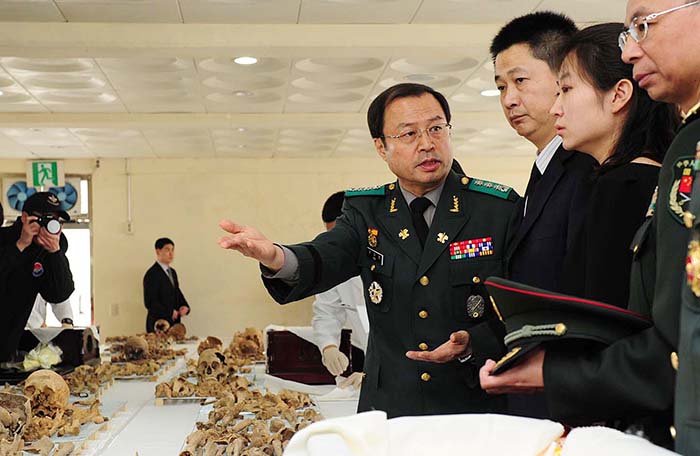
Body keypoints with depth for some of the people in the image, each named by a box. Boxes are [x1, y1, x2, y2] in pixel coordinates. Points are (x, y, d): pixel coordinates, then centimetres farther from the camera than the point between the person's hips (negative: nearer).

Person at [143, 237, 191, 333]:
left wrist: (185, 307, 3)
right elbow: (149, 302, -16)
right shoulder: (152, 274, -11)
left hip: (174, 323, 7)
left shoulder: (172, 272, 15)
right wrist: (170, 312, -14)